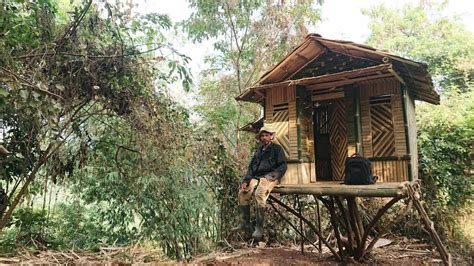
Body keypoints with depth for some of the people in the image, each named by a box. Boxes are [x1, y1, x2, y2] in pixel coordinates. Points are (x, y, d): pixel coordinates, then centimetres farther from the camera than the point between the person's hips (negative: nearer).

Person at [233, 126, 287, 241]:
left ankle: (259, 228, -27)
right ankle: (245, 224, -10)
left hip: (270, 177, -6)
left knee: (259, 193, -34)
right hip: (256, 177, 6)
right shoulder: (259, 150, 24)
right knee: (242, 192, -18)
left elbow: (283, 166, -1)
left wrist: (271, 177, -15)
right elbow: (251, 166, 20)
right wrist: (246, 181, 4)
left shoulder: (277, 148, 7)